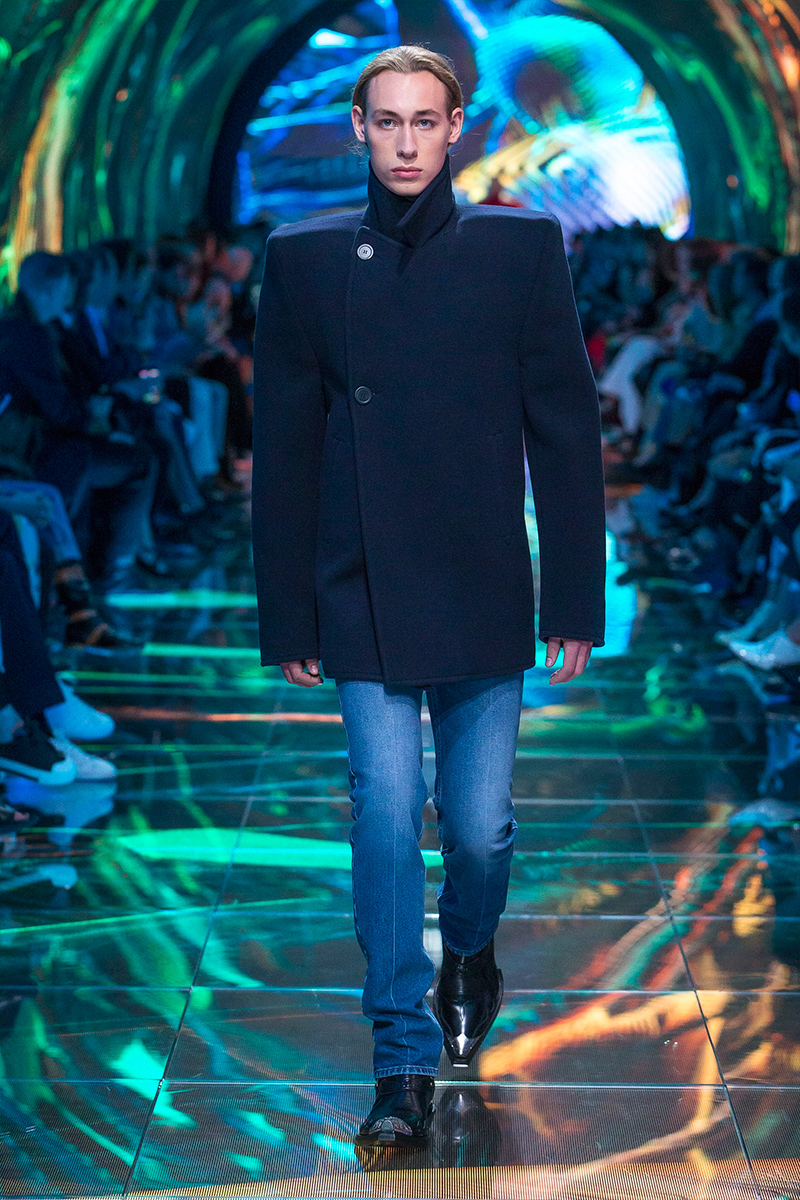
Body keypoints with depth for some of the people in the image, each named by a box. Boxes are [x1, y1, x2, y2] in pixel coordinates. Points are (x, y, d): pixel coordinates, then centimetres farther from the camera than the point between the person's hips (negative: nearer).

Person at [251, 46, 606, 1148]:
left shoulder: (521, 246, 2)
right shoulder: (305, 259, 4)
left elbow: (565, 427, 2)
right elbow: (284, 446, 6)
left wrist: (576, 599, -1)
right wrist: (287, 617, 4)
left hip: (483, 597, 0)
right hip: (364, 600, 0)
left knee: (478, 823, 5)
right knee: (387, 816, -4)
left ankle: (471, 947, 39)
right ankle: (404, 1065, 7)